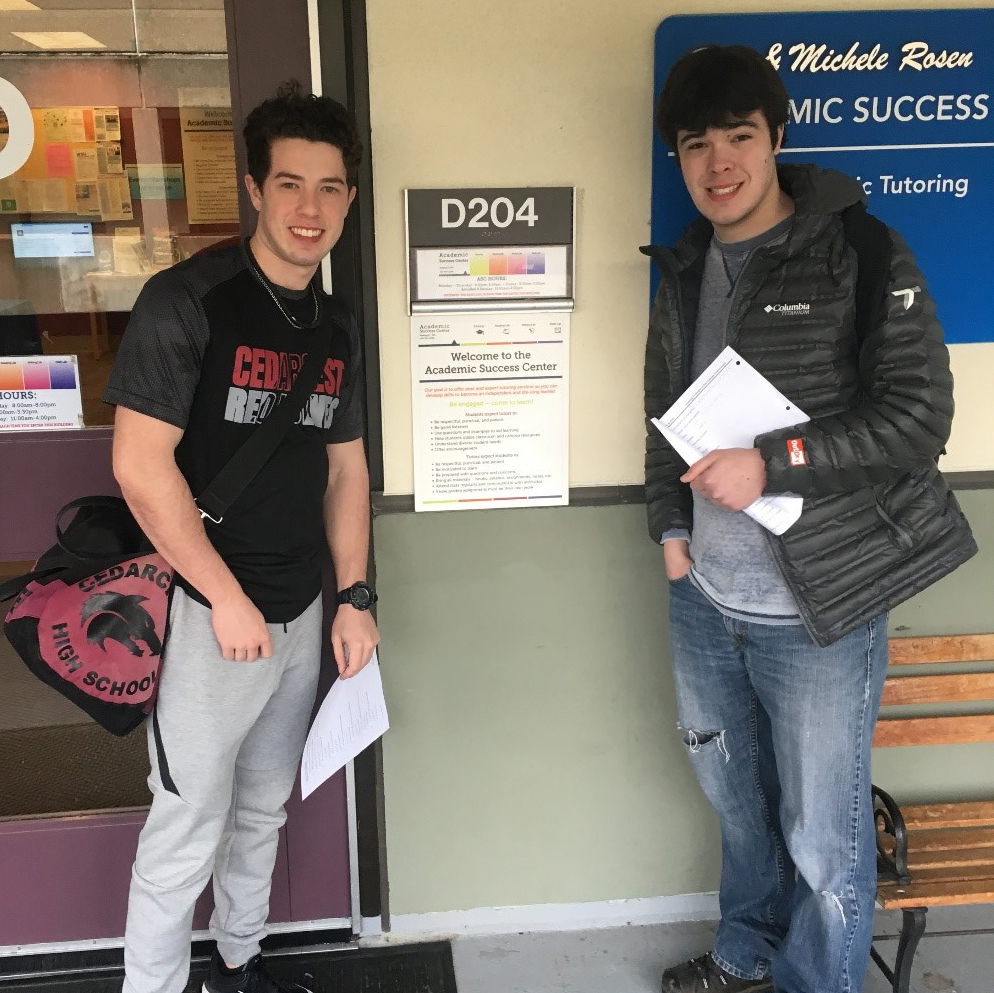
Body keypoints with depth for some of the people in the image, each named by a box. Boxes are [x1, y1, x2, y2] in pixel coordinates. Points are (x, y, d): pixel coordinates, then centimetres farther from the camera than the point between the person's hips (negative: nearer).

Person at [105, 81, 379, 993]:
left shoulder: (336, 331, 8)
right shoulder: (187, 301, -14)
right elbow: (141, 466, -18)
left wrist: (356, 598, 6)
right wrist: (229, 600, -16)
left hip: (302, 616, 7)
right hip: (206, 619, -6)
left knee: (262, 813, 21)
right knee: (186, 834, 4)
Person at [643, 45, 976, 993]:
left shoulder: (859, 256, -11)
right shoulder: (685, 271, 8)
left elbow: (920, 415, -14)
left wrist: (773, 462, -22)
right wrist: (671, 525, 7)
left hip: (817, 608, -6)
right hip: (702, 596, 6)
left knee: (823, 834, 8)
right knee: (737, 798, 25)